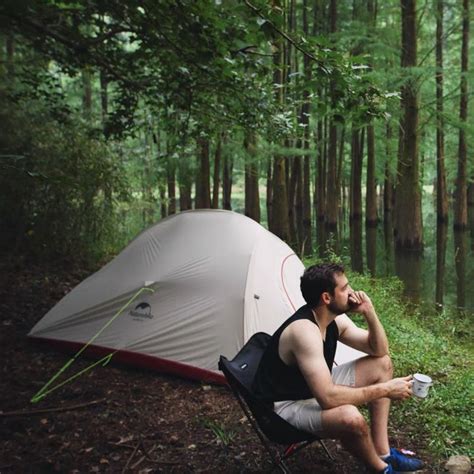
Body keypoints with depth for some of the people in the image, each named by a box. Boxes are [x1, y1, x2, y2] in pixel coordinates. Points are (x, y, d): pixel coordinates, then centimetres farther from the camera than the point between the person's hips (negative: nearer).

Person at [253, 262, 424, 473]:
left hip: (317, 390, 10)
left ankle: (383, 452, 5)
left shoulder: (334, 319, -4)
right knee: (350, 418, -36)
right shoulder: (304, 330, -32)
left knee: (382, 363, 6)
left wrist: (369, 312, -13)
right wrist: (384, 389, -28)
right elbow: (328, 398, -36)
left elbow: (378, 350, 6)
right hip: (285, 405, -10)